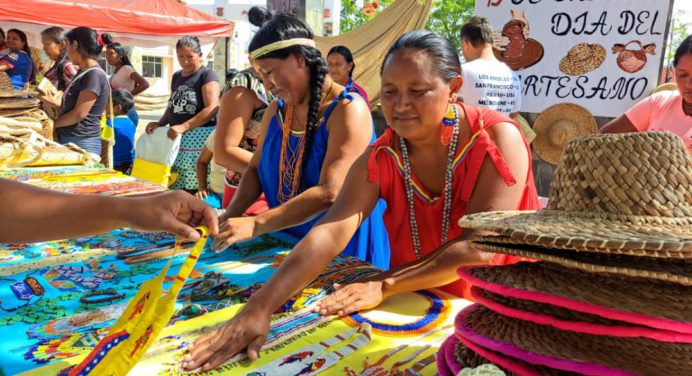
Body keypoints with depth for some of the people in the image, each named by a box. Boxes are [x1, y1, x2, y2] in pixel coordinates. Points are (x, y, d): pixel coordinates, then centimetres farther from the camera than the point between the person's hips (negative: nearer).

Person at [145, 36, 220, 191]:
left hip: (200, 137, -6)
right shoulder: (176, 77, 18)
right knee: (176, 187, 0)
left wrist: (184, 126, -22)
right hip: (176, 138, 6)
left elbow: (212, 109, -15)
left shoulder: (207, 75, -3)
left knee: (197, 189, -11)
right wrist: (160, 124, 7)